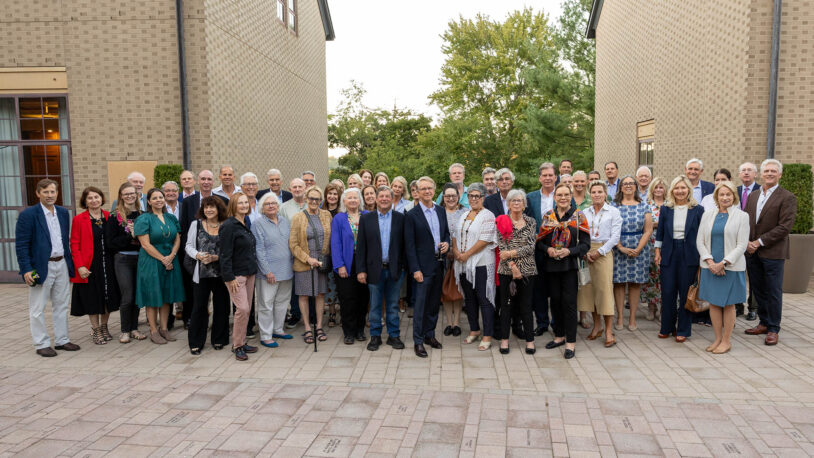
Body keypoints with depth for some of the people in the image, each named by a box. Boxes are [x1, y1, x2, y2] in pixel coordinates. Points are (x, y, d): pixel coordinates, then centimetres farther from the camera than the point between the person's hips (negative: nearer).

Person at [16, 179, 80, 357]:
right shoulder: (28, 214, -10)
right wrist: (26, 269, -17)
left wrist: (70, 263, 10)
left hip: (62, 265, 6)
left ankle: (62, 340, 24)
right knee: (37, 308, 5)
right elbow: (21, 245, -11)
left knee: (61, 305, 13)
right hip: (41, 267, -6)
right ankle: (41, 344, 15)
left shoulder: (63, 212, 8)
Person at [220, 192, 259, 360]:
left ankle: (242, 342, 20)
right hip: (236, 274, -8)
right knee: (242, 308, -12)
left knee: (246, 309, 10)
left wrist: (254, 269, 14)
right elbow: (225, 254, -15)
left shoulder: (246, 224, 13)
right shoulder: (229, 226, -12)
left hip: (249, 273, 8)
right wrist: (229, 277, -18)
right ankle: (237, 346, 1)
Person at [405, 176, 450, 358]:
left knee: (434, 302, 14)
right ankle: (418, 341, 8)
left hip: (439, 264, 6)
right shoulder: (412, 215, -8)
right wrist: (415, 269, -15)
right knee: (420, 304, -2)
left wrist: (447, 243, -3)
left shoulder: (441, 211, 9)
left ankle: (429, 334, 27)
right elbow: (409, 245, -10)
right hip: (423, 265, -6)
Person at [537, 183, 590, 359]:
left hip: (570, 265, -3)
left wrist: (569, 251, -18)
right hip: (551, 265, 3)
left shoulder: (579, 216, -1)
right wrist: (548, 249, -11)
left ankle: (570, 342, 5)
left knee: (569, 302, -4)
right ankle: (559, 336, 26)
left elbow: (586, 244, -4)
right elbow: (540, 241, 8)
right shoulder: (548, 216, 7)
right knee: (555, 300, 10)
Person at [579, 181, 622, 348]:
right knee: (589, 288, 3)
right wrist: (586, 252, -7)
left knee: (605, 288, -8)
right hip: (586, 252, 4)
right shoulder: (585, 212, 11)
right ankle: (597, 325, 17)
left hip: (604, 253, -3)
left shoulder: (613, 212, 2)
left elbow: (615, 237, -4)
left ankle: (609, 331, -4)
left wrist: (599, 252, -10)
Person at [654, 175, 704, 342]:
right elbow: (660, 232, 9)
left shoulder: (698, 210, 0)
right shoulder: (665, 209, 5)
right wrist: (657, 252, 5)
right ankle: (667, 328, 18)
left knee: (686, 292, 4)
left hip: (689, 255, -1)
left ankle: (683, 330, 15)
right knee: (667, 291, 4)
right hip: (669, 254, 2)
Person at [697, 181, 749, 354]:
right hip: (710, 267, 3)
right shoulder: (707, 215, 8)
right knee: (713, 303, 7)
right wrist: (710, 262, -8)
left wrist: (723, 263, -15)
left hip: (731, 267, -3)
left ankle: (726, 341, 16)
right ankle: (717, 339, 19)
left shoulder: (742, 216, -1)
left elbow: (742, 245, -7)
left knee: (728, 304, 4)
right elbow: (700, 241, 5)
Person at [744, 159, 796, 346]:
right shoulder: (753, 196, 12)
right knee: (758, 290, 13)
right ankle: (764, 323, 26)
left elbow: (785, 227, -14)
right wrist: (747, 242, -4)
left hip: (773, 253, -5)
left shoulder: (787, 198, -6)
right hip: (752, 252, 5)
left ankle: (773, 329, 12)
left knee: (773, 293, 2)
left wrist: (759, 242, -15)